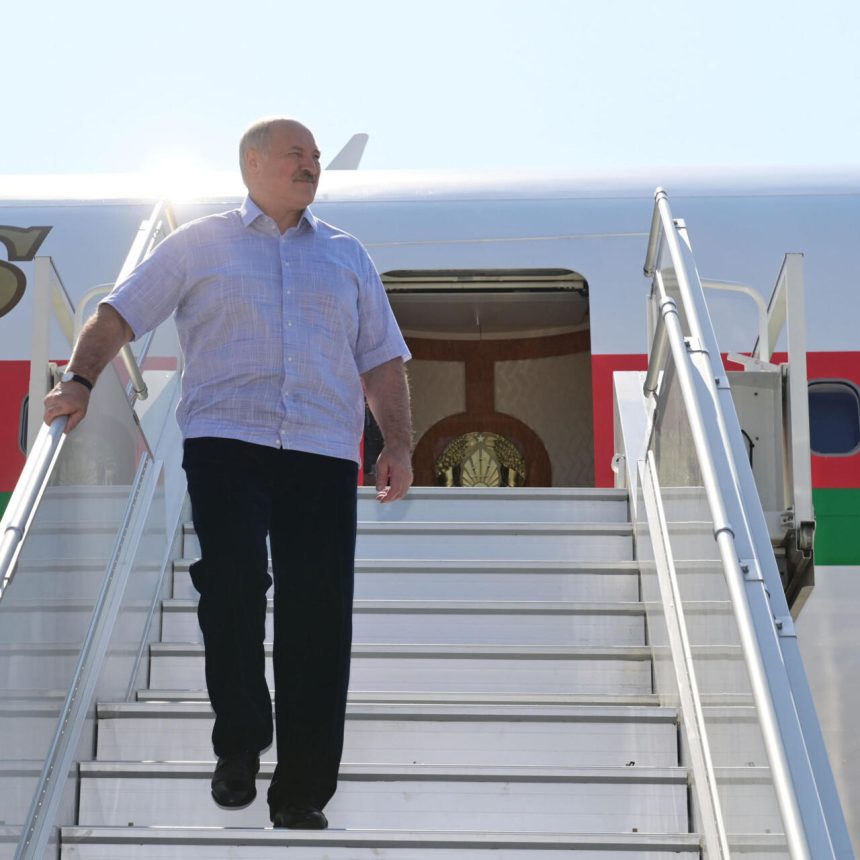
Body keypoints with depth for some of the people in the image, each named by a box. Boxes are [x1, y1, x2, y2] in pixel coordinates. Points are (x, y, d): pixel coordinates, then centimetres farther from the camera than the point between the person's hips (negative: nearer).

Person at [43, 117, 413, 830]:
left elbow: (381, 361, 18)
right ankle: (239, 743, 5)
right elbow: (120, 314, 10)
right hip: (225, 442, -2)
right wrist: (80, 381, -6)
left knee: (319, 621, -4)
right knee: (231, 586, -18)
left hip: (324, 451, 2)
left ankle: (302, 796, 4)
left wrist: (398, 445, 6)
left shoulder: (347, 255, 21)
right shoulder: (200, 244, 14)